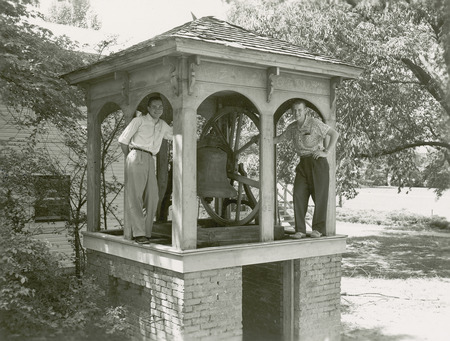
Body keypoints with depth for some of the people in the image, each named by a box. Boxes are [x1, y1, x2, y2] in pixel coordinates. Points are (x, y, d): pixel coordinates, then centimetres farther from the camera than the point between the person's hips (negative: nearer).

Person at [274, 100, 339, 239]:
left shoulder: (315, 123, -9)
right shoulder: (292, 127, 10)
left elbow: (335, 134, -10)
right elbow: (280, 138, 27)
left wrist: (326, 152, -13)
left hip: (317, 161, -6)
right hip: (303, 163, 6)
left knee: (319, 195, -3)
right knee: (299, 195, -3)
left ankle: (318, 229, 5)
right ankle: (300, 230, 1)